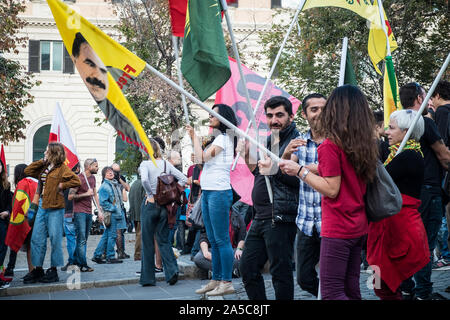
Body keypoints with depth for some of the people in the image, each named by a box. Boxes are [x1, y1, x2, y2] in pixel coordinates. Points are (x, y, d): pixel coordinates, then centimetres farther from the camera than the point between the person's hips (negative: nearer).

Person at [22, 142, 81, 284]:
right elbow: (27, 171, 19)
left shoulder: (62, 168, -5)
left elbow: (76, 181, -14)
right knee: (37, 238, 6)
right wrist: (41, 161, 11)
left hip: (55, 208, -7)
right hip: (42, 206, 7)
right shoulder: (43, 168, 16)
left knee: (55, 238, -1)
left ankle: (53, 270, 8)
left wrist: (61, 186, -12)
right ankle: (38, 269, 13)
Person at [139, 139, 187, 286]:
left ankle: (147, 278, 9)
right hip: (165, 204, 4)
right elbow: (183, 179, 3)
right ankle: (172, 270, -8)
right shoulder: (166, 164, 7)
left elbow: (144, 180, -27)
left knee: (147, 241, 5)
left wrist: (151, 195, -14)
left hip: (150, 204, -4)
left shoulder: (145, 164, -8)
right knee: (163, 240, 11)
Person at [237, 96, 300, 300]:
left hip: (279, 218, -9)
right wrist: (248, 157, 11)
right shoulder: (269, 141, 18)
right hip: (260, 217, 10)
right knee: (248, 268, 14)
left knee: (281, 272, -3)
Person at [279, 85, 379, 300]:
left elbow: (332, 189, -16)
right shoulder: (365, 144, 7)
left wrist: (300, 171, -10)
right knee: (351, 289, 13)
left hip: (337, 229, -8)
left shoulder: (330, 145, -14)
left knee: (331, 292, -4)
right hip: (358, 226, 8)